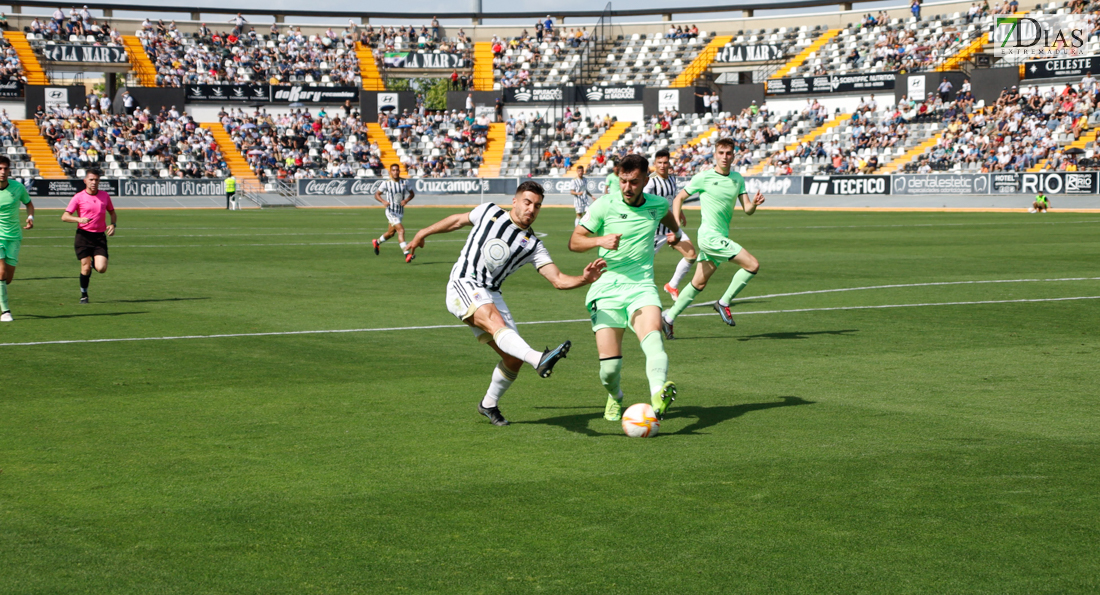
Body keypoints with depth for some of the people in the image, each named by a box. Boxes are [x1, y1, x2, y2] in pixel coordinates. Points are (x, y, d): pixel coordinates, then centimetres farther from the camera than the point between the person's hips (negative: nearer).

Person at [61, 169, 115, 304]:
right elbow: (65, 216, -6)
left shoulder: (105, 195, 8)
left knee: (101, 268, -11)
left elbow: (112, 213, 21)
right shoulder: (78, 197, -2)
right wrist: (79, 219, -23)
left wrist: (113, 225, 0)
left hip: (100, 236, 2)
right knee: (85, 267, -6)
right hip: (83, 235, -2)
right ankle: (84, 294, 16)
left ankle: (94, 262, 27)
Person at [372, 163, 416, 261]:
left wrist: (406, 200, -11)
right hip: (391, 212, -5)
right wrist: (383, 201, -21)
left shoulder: (405, 182, 0)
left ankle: (377, 242, 47)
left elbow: (412, 193, 10)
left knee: (391, 233, 19)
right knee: (401, 230, -21)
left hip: (400, 212, 5)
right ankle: (406, 254, -27)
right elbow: (377, 194, -1)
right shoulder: (386, 183, -9)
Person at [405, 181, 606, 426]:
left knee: (514, 358, -2)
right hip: (463, 286, -5)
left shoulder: (533, 245, 8)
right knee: (495, 321, -33)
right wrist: (423, 233, 31)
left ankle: (489, 404, 24)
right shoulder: (489, 212, 6)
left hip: (490, 295, 5)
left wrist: (584, 279, -19)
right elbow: (457, 221, 23)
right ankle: (539, 359, -59)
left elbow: (558, 279, -1)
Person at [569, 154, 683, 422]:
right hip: (607, 287, -1)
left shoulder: (658, 204, 8)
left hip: (642, 286, 1)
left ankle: (658, 397, -54)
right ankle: (615, 398, 27)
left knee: (653, 335, -31)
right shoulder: (604, 205, -2)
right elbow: (574, 241, 0)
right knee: (610, 364, -8)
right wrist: (600, 240, -17)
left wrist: (675, 233, 20)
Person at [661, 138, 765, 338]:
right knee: (753, 265, -15)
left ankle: (669, 318, 23)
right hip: (710, 236, -7)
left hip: (721, 238, 7)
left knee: (699, 284, 13)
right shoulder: (704, 177, -6)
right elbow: (678, 198, 3)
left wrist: (754, 204, -17)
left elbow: (747, 209, 7)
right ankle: (724, 303, -3)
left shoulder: (738, 179, 11)